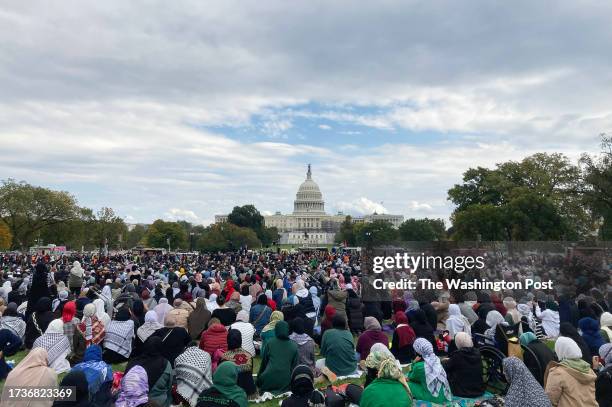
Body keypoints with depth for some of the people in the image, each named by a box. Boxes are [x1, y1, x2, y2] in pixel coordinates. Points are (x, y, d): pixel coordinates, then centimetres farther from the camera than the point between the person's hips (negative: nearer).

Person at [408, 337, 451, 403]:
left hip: (434, 397, -7)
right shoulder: (436, 359, -1)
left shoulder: (419, 366, -19)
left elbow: (410, 377, 3)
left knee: (409, 384, 1)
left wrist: (414, 363, -4)